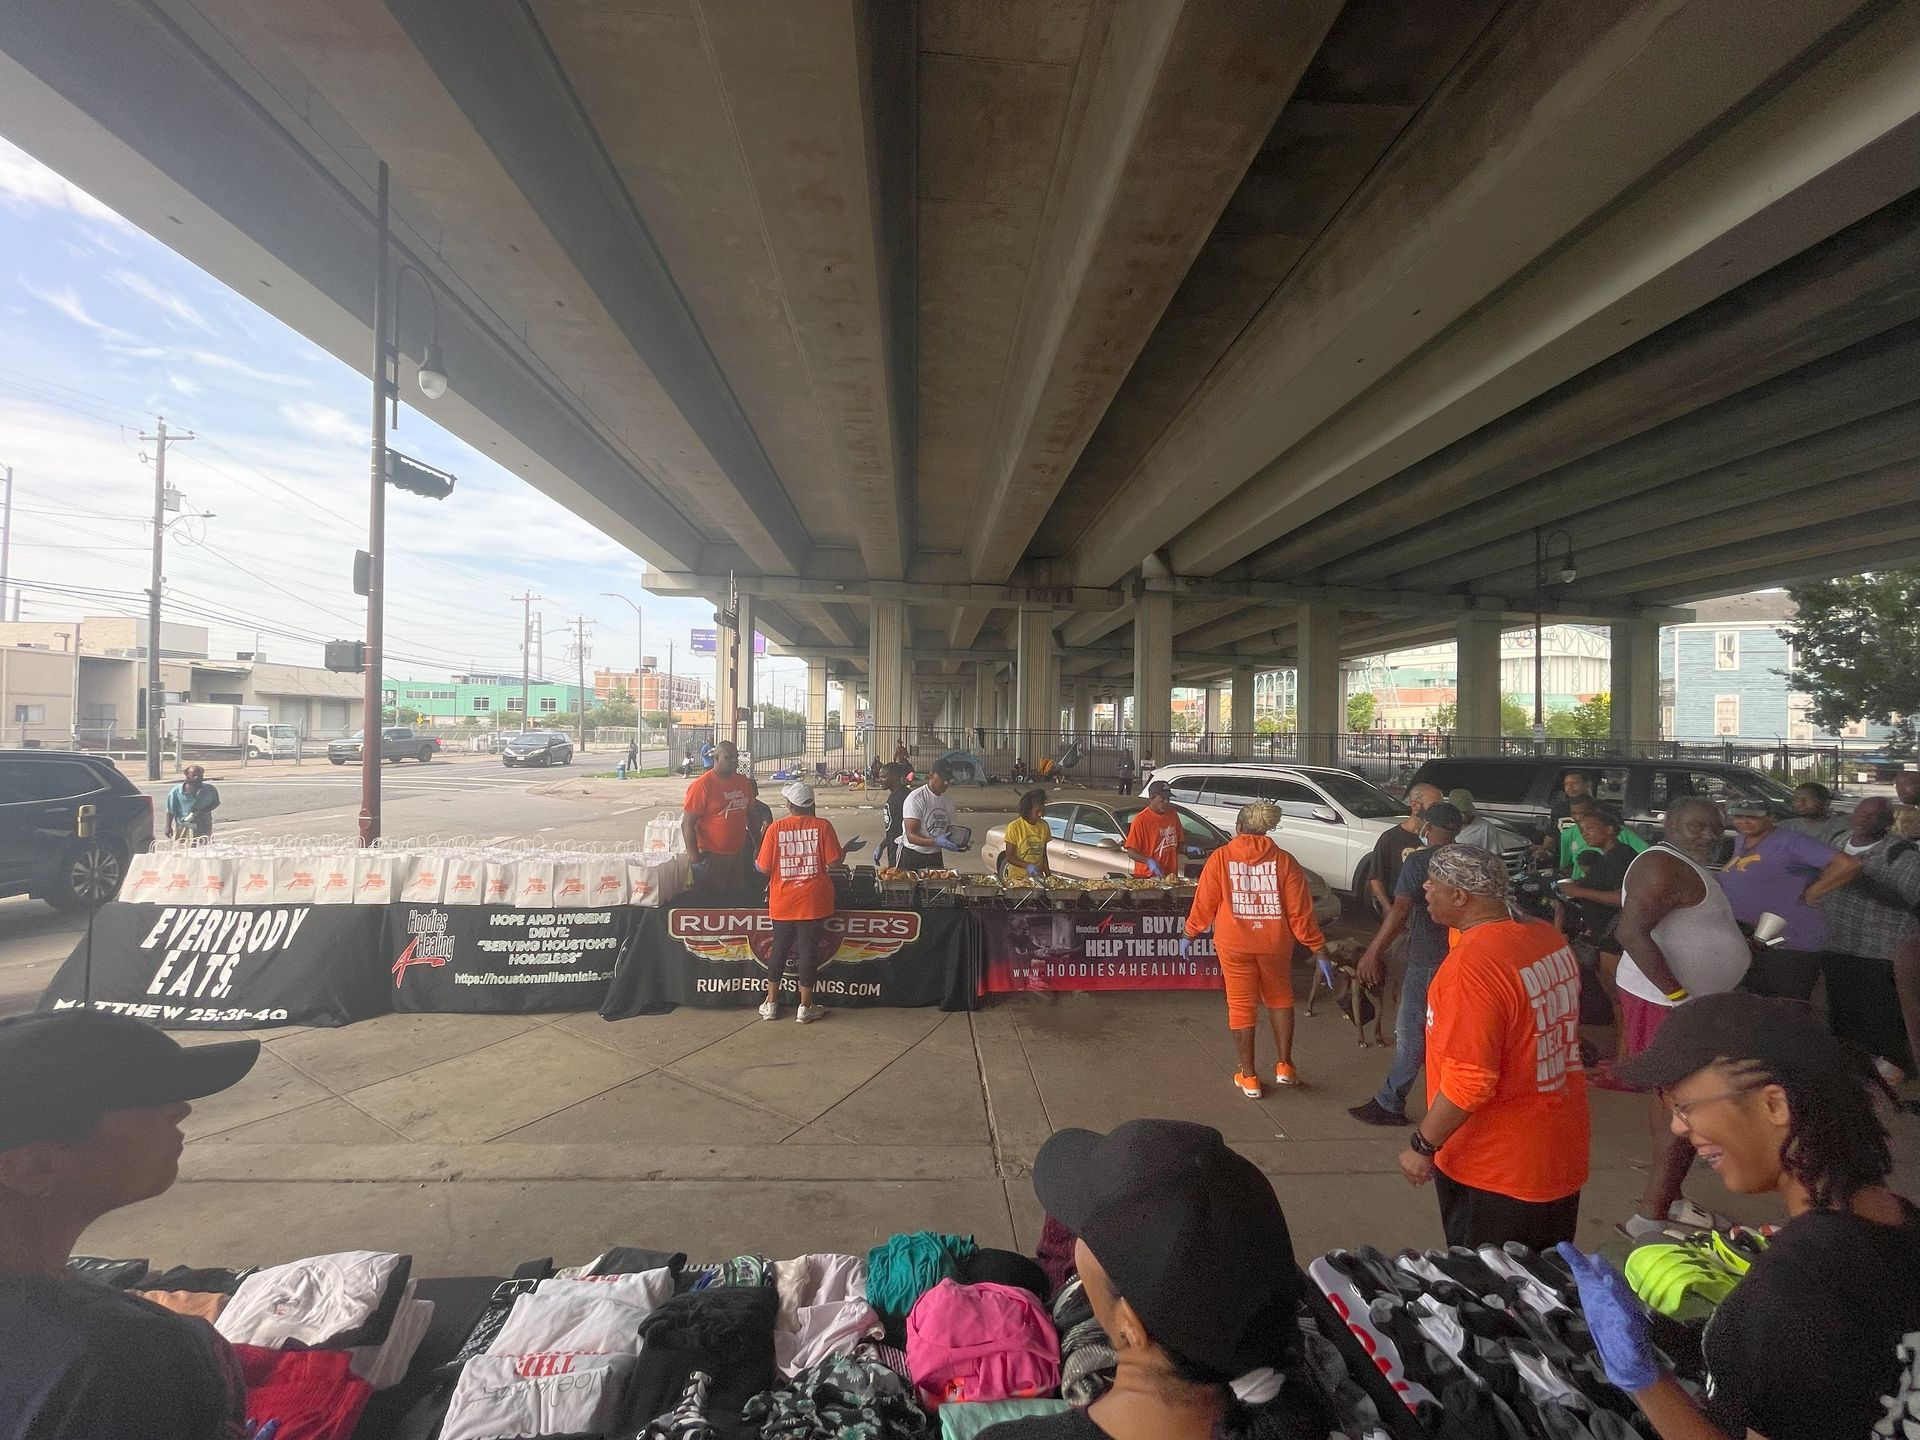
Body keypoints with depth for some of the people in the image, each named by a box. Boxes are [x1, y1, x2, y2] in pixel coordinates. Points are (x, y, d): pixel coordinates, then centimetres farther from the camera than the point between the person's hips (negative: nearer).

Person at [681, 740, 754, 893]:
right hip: (711, 857, -6)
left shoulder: (742, 781, 5)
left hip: (738, 855, 6)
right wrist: (694, 858, -16)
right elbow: (687, 824, -15)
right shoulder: (702, 785, -15)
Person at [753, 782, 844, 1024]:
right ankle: (805, 1007, 14)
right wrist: (845, 852, 11)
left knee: (779, 950, 15)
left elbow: (764, 869, -6)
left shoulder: (775, 828, -7)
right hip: (813, 902, -1)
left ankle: (771, 1004, 25)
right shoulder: (822, 826, -8)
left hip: (782, 902, 1)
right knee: (808, 950, 7)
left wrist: (756, 860, 16)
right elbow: (835, 861, -10)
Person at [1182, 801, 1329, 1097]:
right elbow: (1301, 911, -6)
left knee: (1241, 1006, 8)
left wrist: (1189, 934, 9)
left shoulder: (1220, 857, -6)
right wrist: (1318, 948, 1)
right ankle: (1284, 1066, 27)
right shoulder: (1284, 861, -4)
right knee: (1280, 999, 23)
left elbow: (1204, 902, -4)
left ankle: (1249, 1077, 15)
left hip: (1234, 945, -1)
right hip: (1275, 943, 2)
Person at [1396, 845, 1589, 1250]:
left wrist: (1422, 1145, -15)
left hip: (1494, 1172, -8)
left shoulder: (1472, 964, -28)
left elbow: (1468, 1082, -27)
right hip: (1562, 1155, 8)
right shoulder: (1550, 938, -2)